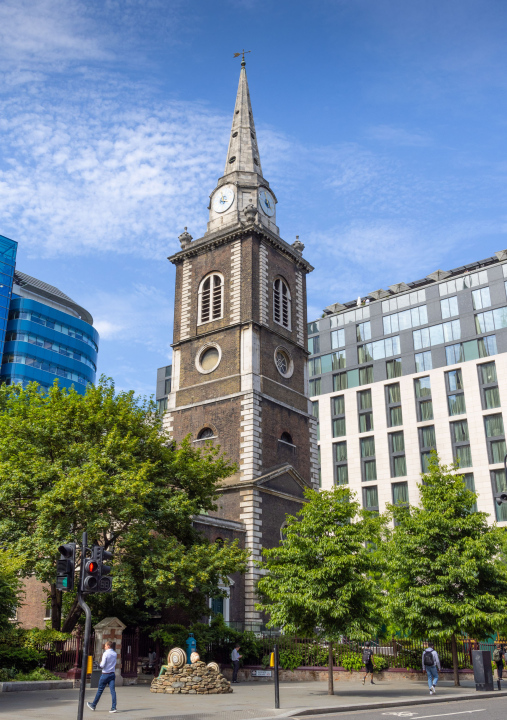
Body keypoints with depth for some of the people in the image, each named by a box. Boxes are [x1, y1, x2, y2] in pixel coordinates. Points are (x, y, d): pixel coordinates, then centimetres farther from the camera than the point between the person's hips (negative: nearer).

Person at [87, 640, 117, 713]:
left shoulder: (106, 654, -14)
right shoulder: (115, 654, 6)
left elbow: (102, 665, -18)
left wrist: (101, 662, 5)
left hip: (105, 674, -5)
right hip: (112, 674, 5)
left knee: (100, 690, 9)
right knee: (113, 690, -1)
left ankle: (93, 705, 24)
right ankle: (114, 707, -8)